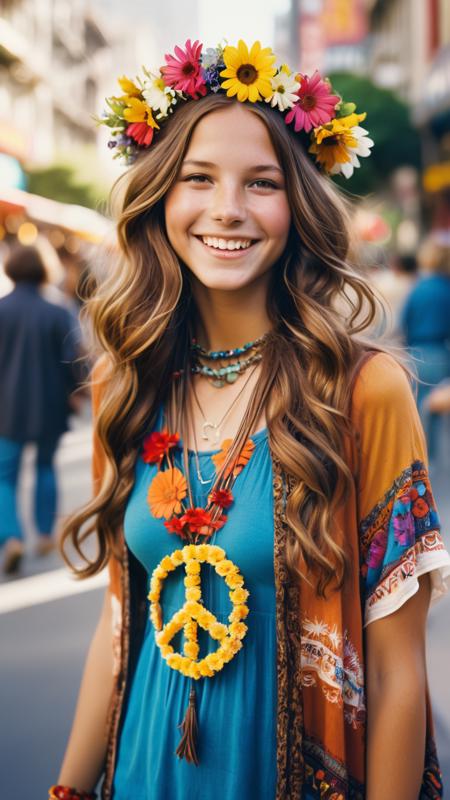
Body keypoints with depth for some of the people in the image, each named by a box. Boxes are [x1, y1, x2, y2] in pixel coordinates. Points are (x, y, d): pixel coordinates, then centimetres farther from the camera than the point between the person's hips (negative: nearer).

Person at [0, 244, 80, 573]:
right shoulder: (57, 314, -11)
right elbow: (72, 361, -12)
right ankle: (45, 533, 24)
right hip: (49, 407, 1)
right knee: (46, 465, 23)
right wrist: (74, 390, 6)